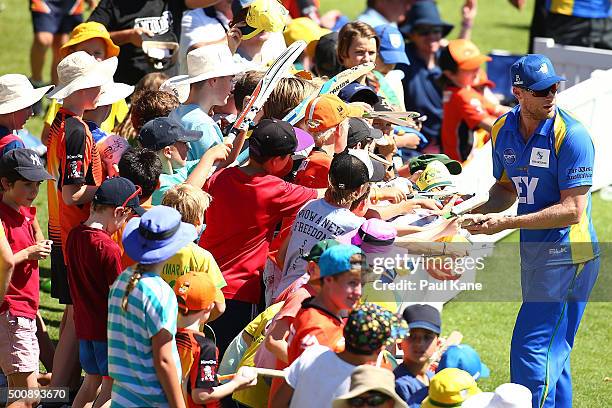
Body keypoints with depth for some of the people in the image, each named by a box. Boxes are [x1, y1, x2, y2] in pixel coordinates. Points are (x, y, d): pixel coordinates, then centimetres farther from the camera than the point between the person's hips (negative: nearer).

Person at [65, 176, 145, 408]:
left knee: (91, 380, 19)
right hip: (107, 328, -7)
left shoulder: (74, 236, 1)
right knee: (111, 385, 4)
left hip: (84, 325, 7)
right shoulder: (108, 248, -22)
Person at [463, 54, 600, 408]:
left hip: (567, 256, -8)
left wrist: (507, 223, -23)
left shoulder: (572, 136, -17)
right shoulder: (503, 131, 5)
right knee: (552, 353, 18)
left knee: (531, 349, -13)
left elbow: (573, 210, -20)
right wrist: (483, 212, -2)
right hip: (533, 252, 8)